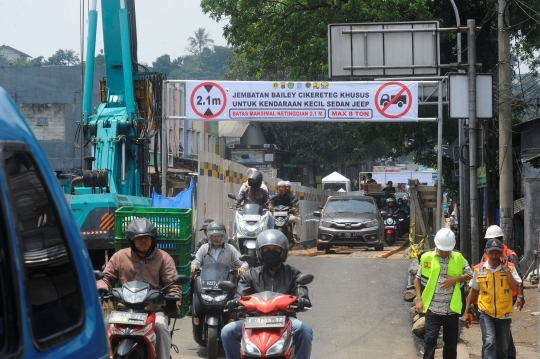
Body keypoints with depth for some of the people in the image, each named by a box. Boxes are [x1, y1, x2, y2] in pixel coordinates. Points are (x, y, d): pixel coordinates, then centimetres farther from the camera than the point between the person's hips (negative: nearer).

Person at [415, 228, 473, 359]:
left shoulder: (458, 258, 3)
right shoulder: (427, 257, -1)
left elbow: (469, 274, 8)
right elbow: (418, 278, 6)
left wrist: (455, 279, -9)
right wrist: (419, 299, -2)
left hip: (452, 308, 2)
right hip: (432, 308, -2)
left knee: (451, 341, 10)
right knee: (430, 339, -5)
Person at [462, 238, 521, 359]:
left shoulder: (510, 267, -4)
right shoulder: (479, 269, -2)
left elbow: (515, 288, -15)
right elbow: (474, 292, 8)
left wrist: (506, 269, -18)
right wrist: (466, 312, 9)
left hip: (504, 314, 1)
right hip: (486, 313, -1)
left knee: (503, 349, 12)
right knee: (489, 342, -22)